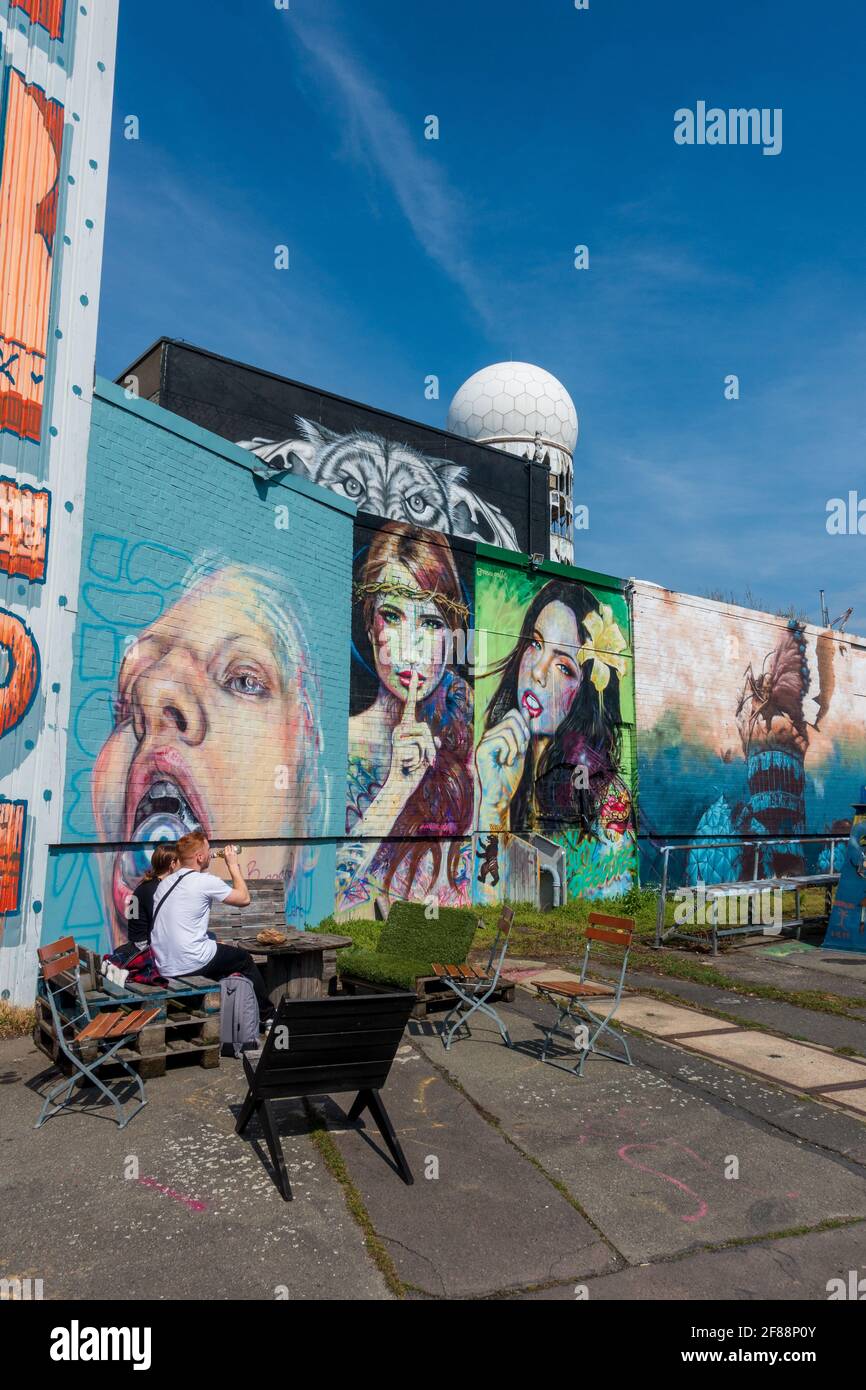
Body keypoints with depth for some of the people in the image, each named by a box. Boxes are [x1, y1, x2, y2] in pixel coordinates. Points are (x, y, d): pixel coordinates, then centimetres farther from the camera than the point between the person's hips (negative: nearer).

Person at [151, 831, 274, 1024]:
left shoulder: (165, 883, 8)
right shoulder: (206, 881, -14)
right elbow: (244, 898, -2)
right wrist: (233, 864, 6)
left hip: (164, 968, 8)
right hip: (191, 965, -8)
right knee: (245, 959, 14)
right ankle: (267, 1015, 29)